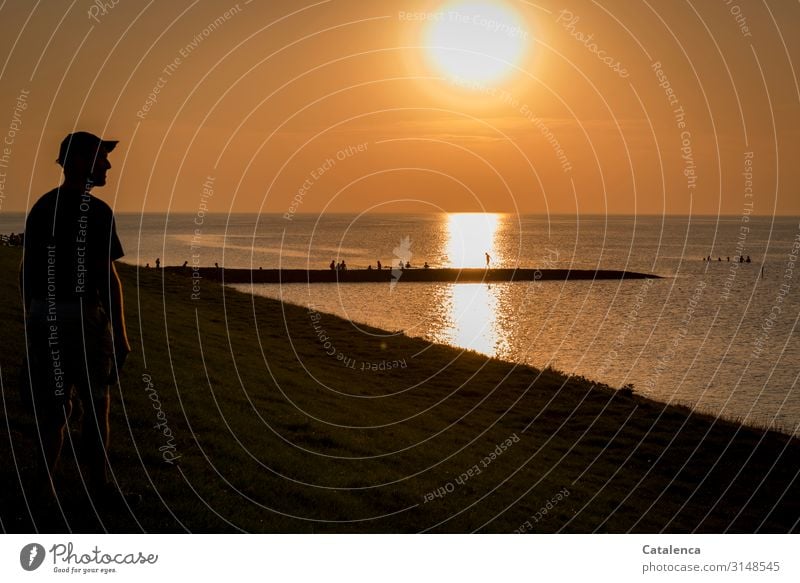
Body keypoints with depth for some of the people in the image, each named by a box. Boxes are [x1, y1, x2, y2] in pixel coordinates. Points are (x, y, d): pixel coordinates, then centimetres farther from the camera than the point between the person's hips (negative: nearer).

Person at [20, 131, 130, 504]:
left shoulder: (40, 208, 9)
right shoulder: (96, 212, -13)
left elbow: (25, 271, 11)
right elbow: (107, 276, -16)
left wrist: (30, 320, 19)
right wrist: (120, 333, -11)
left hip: (41, 316, 6)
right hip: (84, 315, -6)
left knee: (52, 406, 12)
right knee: (95, 404, 9)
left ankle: (45, 486, 7)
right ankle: (97, 485, 17)